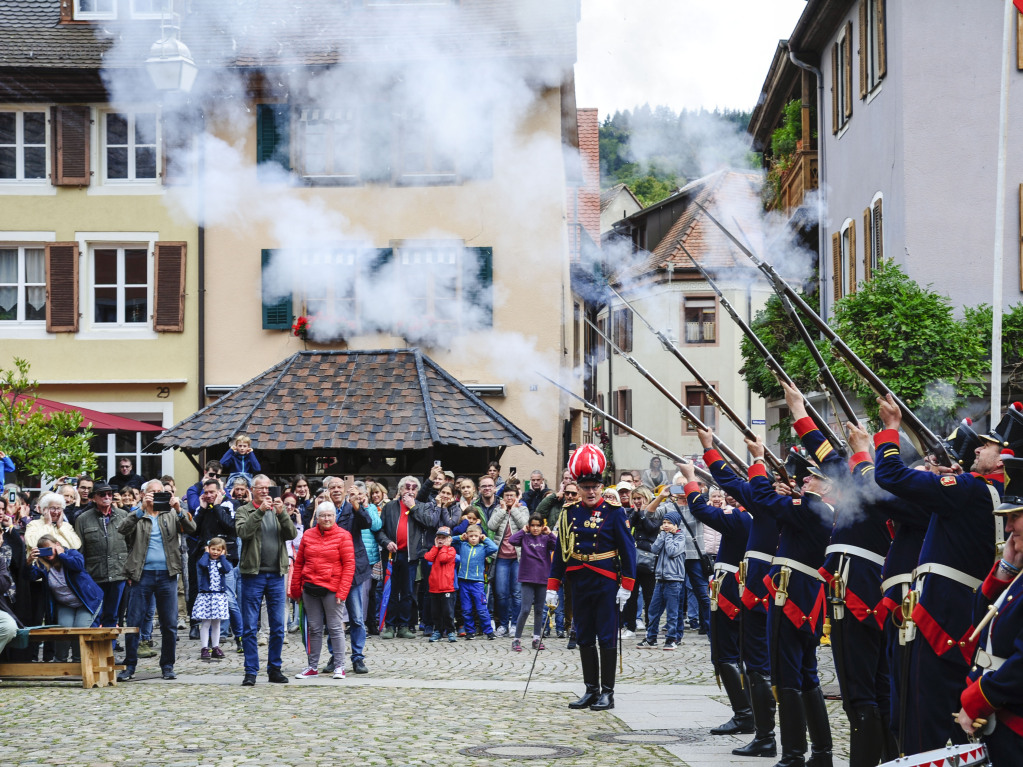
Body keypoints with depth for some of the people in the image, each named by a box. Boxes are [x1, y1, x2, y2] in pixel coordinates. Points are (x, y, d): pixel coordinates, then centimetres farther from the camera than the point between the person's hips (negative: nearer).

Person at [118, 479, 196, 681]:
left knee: (170, 624, 4)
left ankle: (167, 666, 14)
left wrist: (179, 510, -22)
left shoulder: (171, 515, 12)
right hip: (142, 575, -2)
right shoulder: (136, 516, 7)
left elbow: (191, 528, -3)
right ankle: (129, 666, 7)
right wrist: (142, 509, -25)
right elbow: (123, 529, -13)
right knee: (134, 623, -1)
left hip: (167, 575, 2)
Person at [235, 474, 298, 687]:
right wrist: (260, 510, -21)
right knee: (250, 627, -3)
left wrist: (282, 513, -14)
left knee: (278, 626, 6)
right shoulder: (244, 511, 4)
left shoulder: (279, 511, 14)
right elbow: (243, 531, -15)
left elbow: (292, 534, 1)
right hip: (253, 574, -3)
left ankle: (274, 669, 15)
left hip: (276, 575, 3)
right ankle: (251, 671, 1)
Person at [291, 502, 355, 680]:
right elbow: (299, 563, 12)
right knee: (314, 628, 9)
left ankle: (340, 666, 5)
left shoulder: (342, 536, -2)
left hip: (331, 589, -4)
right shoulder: (308, 535, 9)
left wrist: (342, 591, -12)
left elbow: (349, 565, -6)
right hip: (310, 588, 4)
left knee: (335, 627, -1)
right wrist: (295, 588, 8)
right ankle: (312, 666, 15)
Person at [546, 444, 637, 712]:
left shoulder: (613, 512, -4)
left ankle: (607, 693, 4)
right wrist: (552, 586, 6)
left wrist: (626, 586, -10)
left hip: (607, 584, -4)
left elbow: (628, 549, -4)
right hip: (580, 584, 4)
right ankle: (591, 690, 15)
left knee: (607, 638, -2)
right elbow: (560, 550, 9)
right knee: (585, 639, 8)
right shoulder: (570, 513, 6)